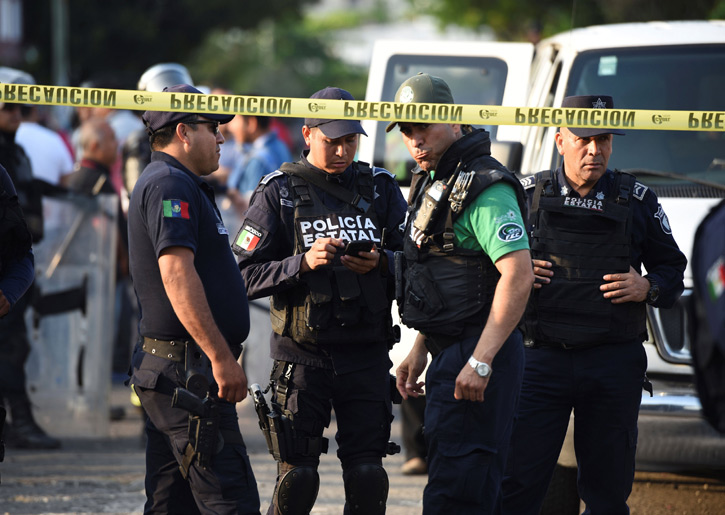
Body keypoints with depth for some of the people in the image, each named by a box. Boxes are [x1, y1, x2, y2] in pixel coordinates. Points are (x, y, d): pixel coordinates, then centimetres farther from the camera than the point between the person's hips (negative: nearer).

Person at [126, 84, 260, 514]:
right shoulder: (170, 185, -12)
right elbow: (177, 275, -23)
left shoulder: (169, 184, 22)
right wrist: (221, 357, -26)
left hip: (169, 368, 11)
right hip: (187, 370, -11)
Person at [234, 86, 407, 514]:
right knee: (297, 476, -5)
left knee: (367, 476, -1)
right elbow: (249, 275, -4)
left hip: (367, 355, 2)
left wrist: (381, 263, -12)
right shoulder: (279, 192, 2)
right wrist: (303, 263, -18)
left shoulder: (380, 188, 10)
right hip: (303, 355, -2)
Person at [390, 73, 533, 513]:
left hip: (478, 355, -10)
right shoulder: (434, 183, 16)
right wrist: (420, 351, 22)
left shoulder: (484, 187, -16)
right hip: (451, 353, 10)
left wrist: (481, 360, -28)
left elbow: (518, 275, -25)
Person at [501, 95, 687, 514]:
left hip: (615, 365, 1)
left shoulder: (637, 200, 8)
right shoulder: (528, 195, 7)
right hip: (542, 357, -1)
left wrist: (647, 288, -6)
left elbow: (673, 271, 14)